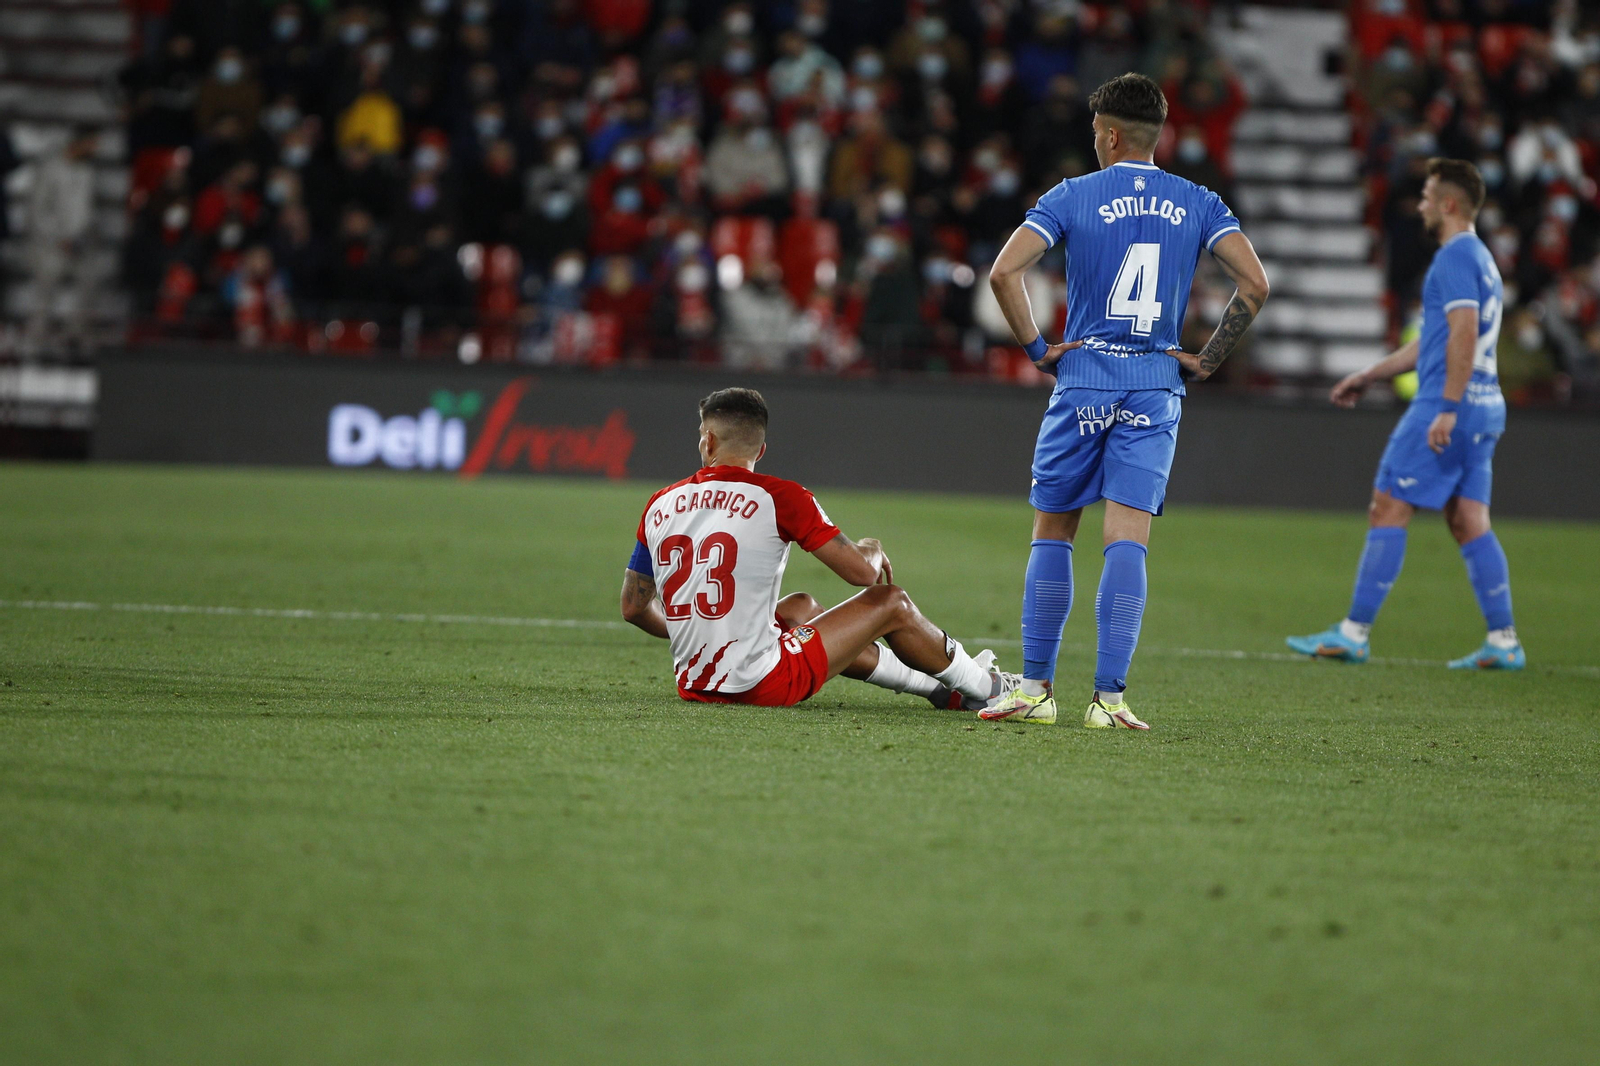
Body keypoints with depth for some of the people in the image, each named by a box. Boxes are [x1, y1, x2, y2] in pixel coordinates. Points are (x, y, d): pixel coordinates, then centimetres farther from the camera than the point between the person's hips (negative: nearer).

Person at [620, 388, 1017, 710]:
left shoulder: (660, 505, 4)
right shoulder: (779, 497, -9)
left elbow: (634, 606, 11)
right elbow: (862, 572, -8)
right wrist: (873, 550, 16)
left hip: (694, 685, 6)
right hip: (761, 684, -6)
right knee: (891, 603, 12)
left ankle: (934, 684, 45)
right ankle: (983, 686, 35)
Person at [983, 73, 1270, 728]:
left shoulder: (1073, 196, -1)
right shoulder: (1198, 204, 4)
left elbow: (1003, 272, -11)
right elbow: (1254, 286, -3)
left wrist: (1036, 348, -1)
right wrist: (1207, 360, 4)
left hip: (1083, 378, -1)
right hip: (1156, 388, 1)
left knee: (1052, 532, 10)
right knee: (1127, 540, -3)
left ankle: (1036, 688, 10)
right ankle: (1109, 695, -12)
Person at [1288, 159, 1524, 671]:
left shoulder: (1456, 256, -10)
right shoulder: (1480, 258, 22)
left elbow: (1464, 335, -21)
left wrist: (1447, 408, -25)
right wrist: (1369, 375, 35)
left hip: (1448, 402, -10)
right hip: (1484, 408, 10)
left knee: (1388, 510, -6)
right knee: (1470, 523, 7)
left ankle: (1354, 633, -5)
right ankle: (1503, 641, 2)